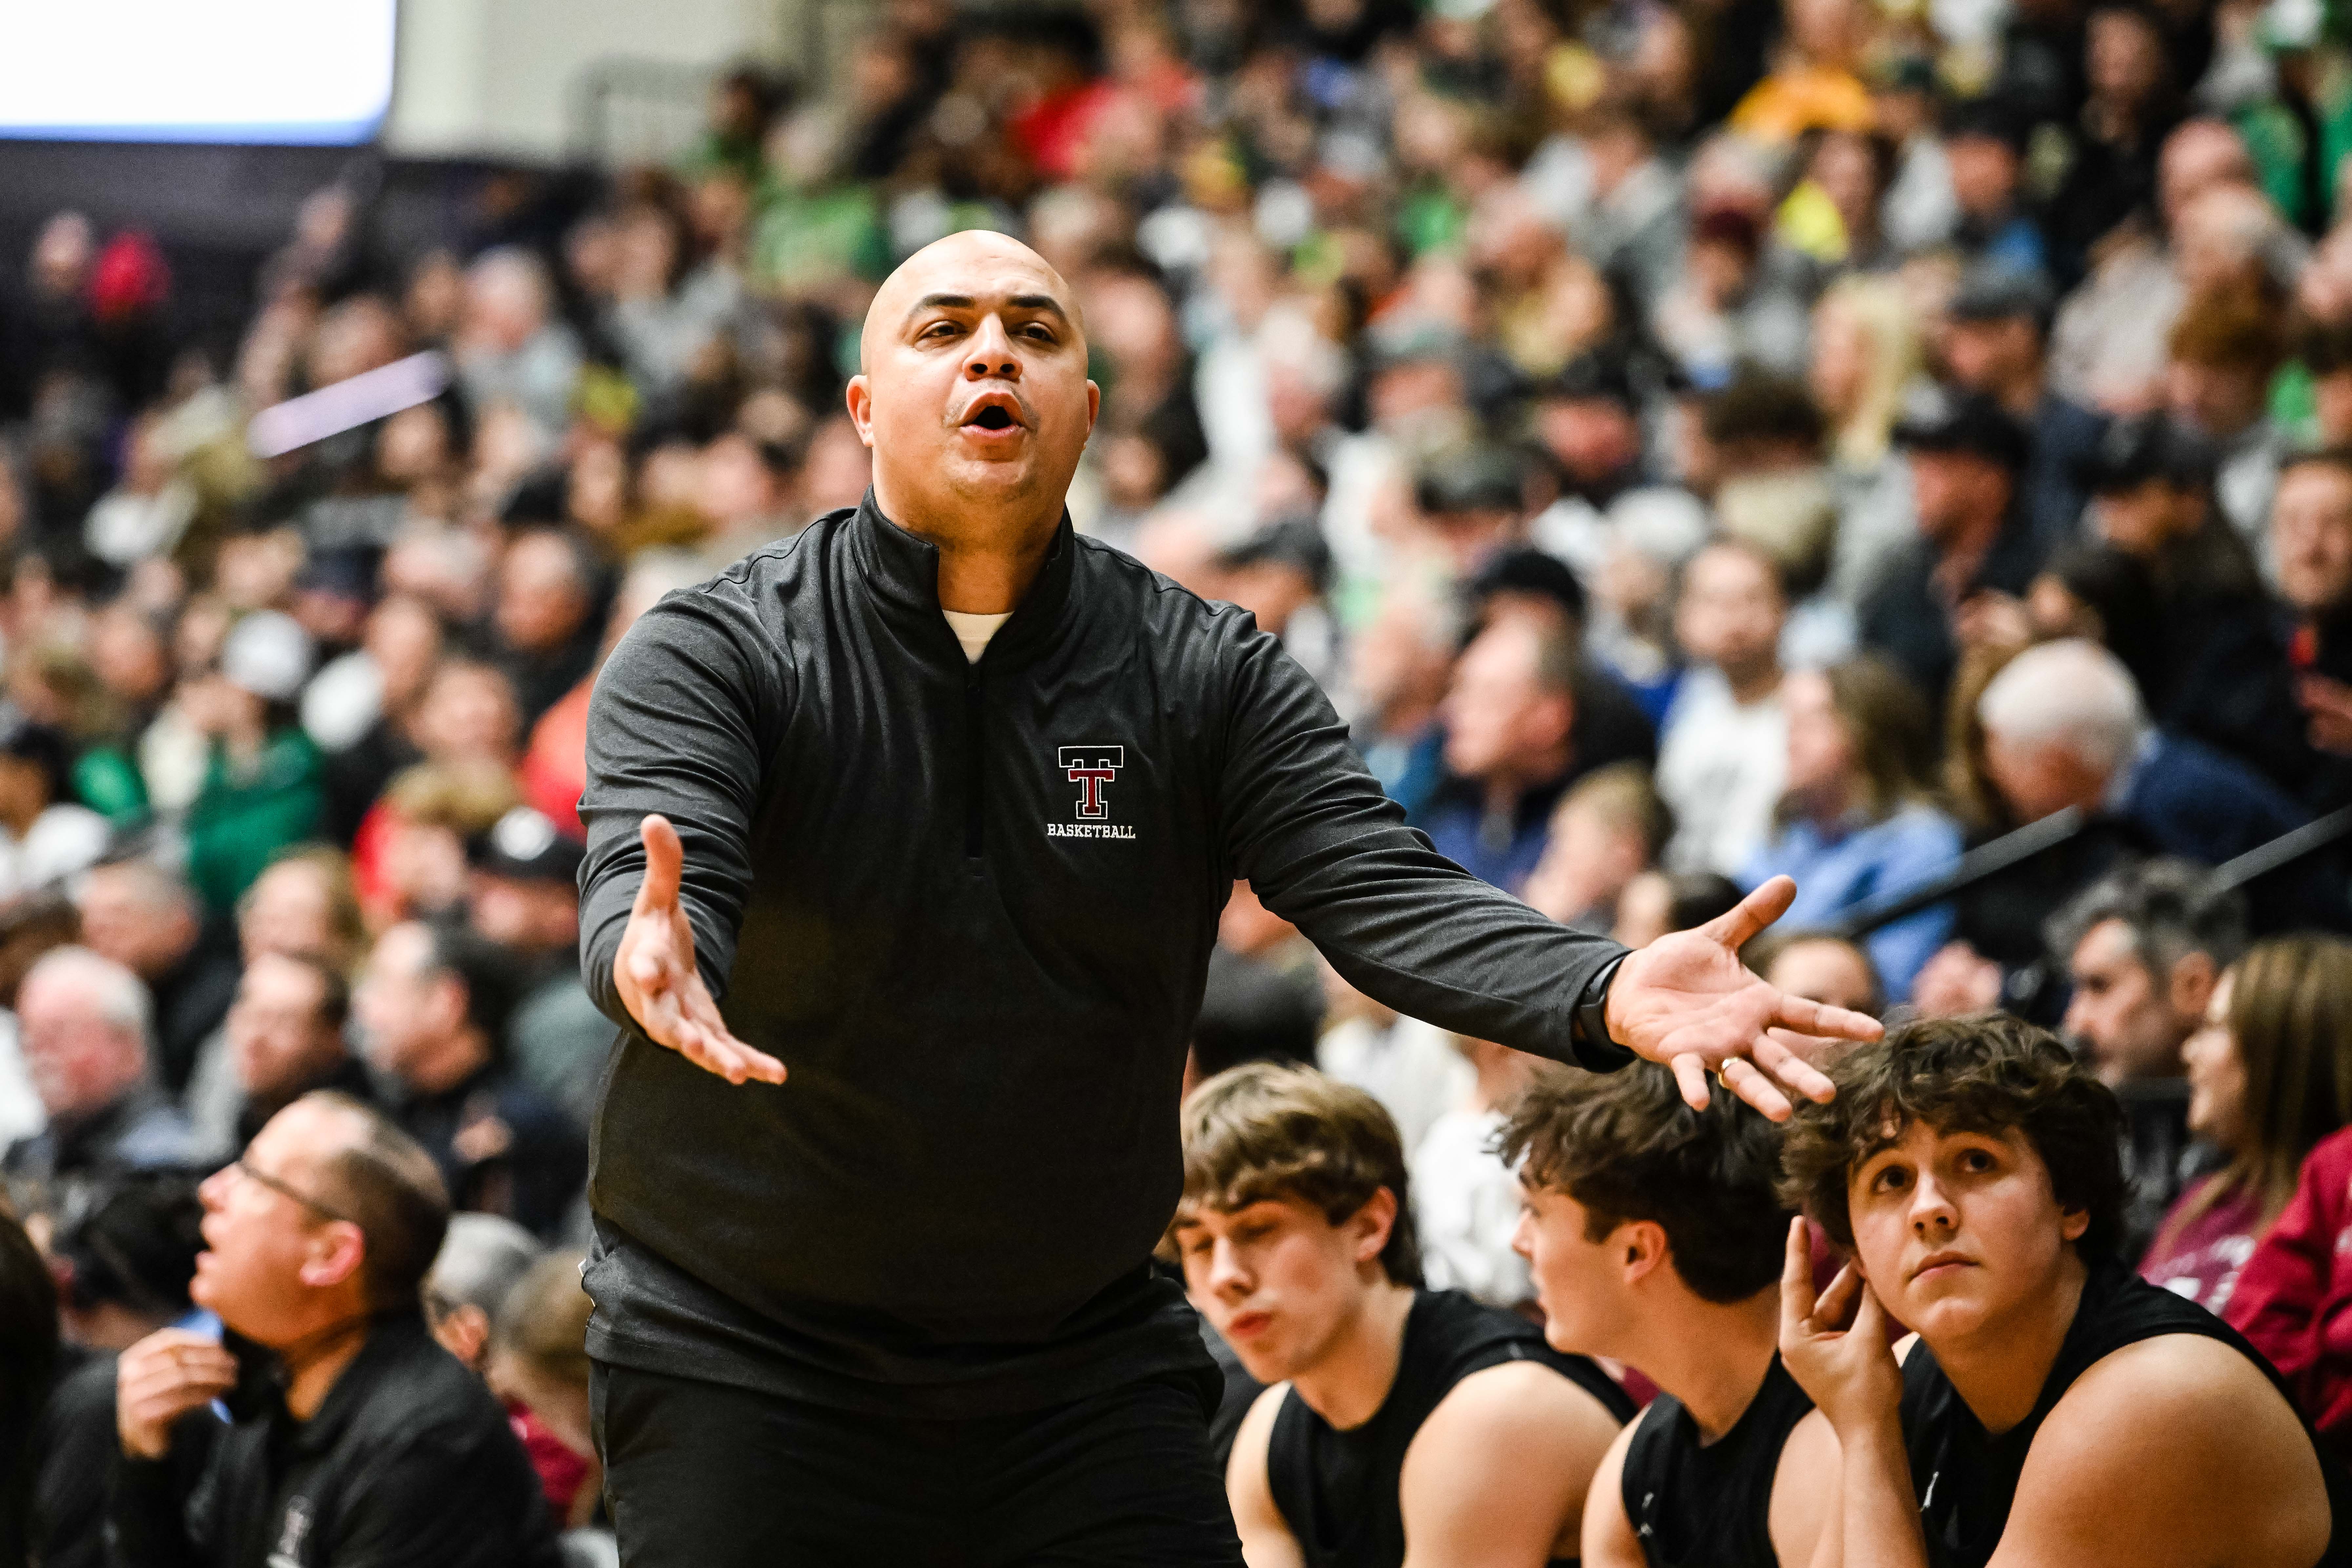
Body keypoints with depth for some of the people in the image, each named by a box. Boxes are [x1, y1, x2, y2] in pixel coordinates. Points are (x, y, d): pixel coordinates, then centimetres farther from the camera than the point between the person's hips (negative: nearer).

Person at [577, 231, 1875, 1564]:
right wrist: (654, 957, -49)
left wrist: (1610, 994, -31)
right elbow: (650, 882, -22)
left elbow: (1381, 891, -11)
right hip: (745, 1356, -2)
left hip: (1085, 1370, 2)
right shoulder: (710, 655, -6)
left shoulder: (1210, 678, 1)